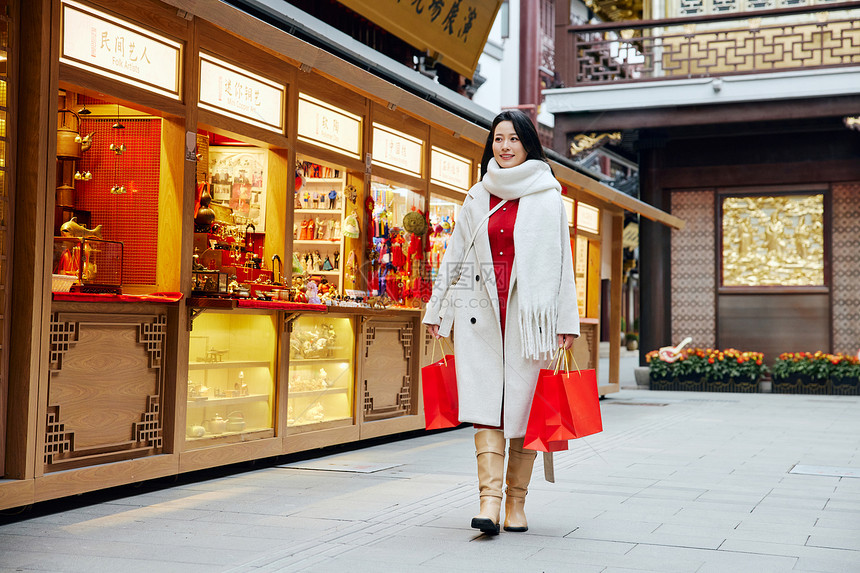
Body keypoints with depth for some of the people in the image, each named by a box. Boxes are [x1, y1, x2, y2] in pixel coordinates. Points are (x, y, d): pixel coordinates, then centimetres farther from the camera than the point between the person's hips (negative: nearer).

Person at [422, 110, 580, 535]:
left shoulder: (548, 199, 6)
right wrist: (436, 309, 15)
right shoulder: (477, 198, 15)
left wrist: (566, 321, -1)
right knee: (485, 403, -6)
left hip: (528, 312, -2)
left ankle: (516, 502, 11)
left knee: (522, 404, 0)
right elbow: (454, 255, 18)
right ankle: (490, 501, -9)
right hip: (480, 309, 2)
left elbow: (562, 261, 4)